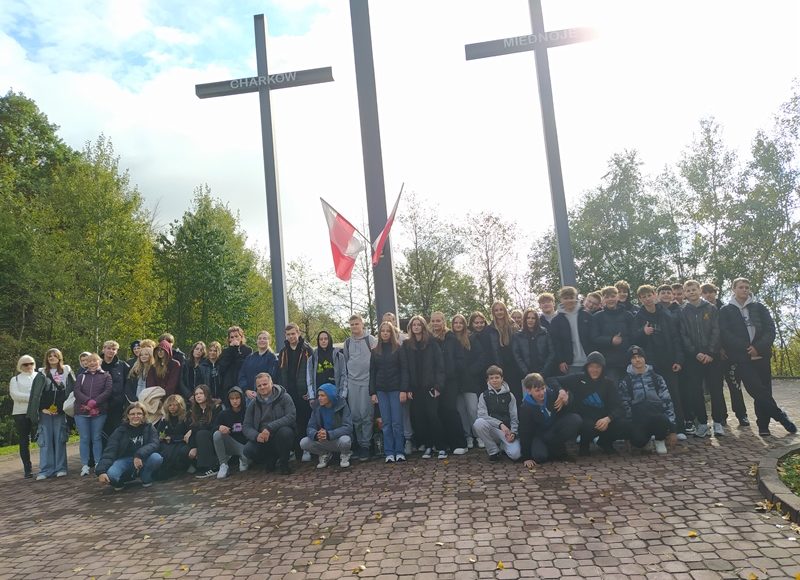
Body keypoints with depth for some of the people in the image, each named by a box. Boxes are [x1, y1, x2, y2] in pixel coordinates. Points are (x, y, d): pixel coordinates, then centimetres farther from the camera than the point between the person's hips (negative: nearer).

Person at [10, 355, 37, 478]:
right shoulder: (15, 379, 13)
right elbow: (14, 395, -3)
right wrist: (32, 397, -13)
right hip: (21, 413, 1)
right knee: (24, 441, 2)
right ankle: (27, 469, 8)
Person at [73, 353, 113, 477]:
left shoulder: (106, 376, 8)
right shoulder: (81, 377, 15)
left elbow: (108, 391, -6)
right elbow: (76, 391, -1)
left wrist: (95, 402, -18)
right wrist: (88, 401, -17)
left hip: (99, 412, -2)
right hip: (82, 412, 2)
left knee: (97, 438, 2)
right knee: (84, 439, 2)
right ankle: (85, 466, 7)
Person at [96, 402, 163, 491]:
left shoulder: (149, 428, -1)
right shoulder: (120, 431, -2)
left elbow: (154, 444, -18)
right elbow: (109, 451, -14)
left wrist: (139, 455, -36)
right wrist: (101, 471, -29)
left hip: (142, 461, 0)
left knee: (156, 457, -31)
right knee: (110, 475, -33)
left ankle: (146, 478, 0)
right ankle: (118, 481, 6)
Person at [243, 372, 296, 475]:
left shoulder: (284, 397, -6)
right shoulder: (254, 404, 6)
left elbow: (291, 417, -20)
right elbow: (246, 427, 1)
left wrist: (270, 427, -29)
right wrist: (256, 435, -22)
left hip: (280, 438, -3)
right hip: (262, 440, 3)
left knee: (285, 431, -35)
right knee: (248, 450, -25)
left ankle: (283, 462, -7)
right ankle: (270, 459, 9)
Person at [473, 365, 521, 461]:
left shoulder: (509, 396, 7)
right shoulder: (484, 395, 5)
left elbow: (514, 417, 4)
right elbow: (482, 415, -9)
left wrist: (513, 432, -15)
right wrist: (500, 424, -22)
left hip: (507, 430, 0)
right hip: (492, 430, 0)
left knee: (515, 454, -27)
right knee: (478, 422, -33)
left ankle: (502, 445, 12)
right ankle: (493, 450, -11)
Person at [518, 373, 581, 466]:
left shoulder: (551, 393, -16)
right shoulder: (525, 408, -21)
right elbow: (525, 433, -16)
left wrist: (566, 401, -26)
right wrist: (526, 458, -16)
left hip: (555, 428, 3)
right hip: (539, 435, -3)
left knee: (576, 419, -23)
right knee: (539, 456, -33)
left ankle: (556, 446, -5)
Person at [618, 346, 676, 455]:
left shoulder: (656, 378, 12)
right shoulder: (625, 382, 9)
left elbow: (667, 402, 7)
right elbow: (624, 405, 6)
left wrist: (672, 429, 0)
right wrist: (630, 425, -6)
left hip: (657, 415, 1)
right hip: (637, 419, -1)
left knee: (662, 420, -36)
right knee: (638, 440, -31)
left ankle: (660, 440, -1)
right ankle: (647, 436, 7)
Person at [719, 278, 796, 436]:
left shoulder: (759, 307, 12)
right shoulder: (726, 311, 7)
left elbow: (770, 328, 3)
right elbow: (725, 334, -3)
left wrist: (759, 347, -12)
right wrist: (746, 348, -12)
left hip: (761, 356, 2)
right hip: (742, 358, -2)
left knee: (763, 391, 1)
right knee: (758, 390, -12)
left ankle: (763, 426, 10)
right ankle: (780, 415, 4)